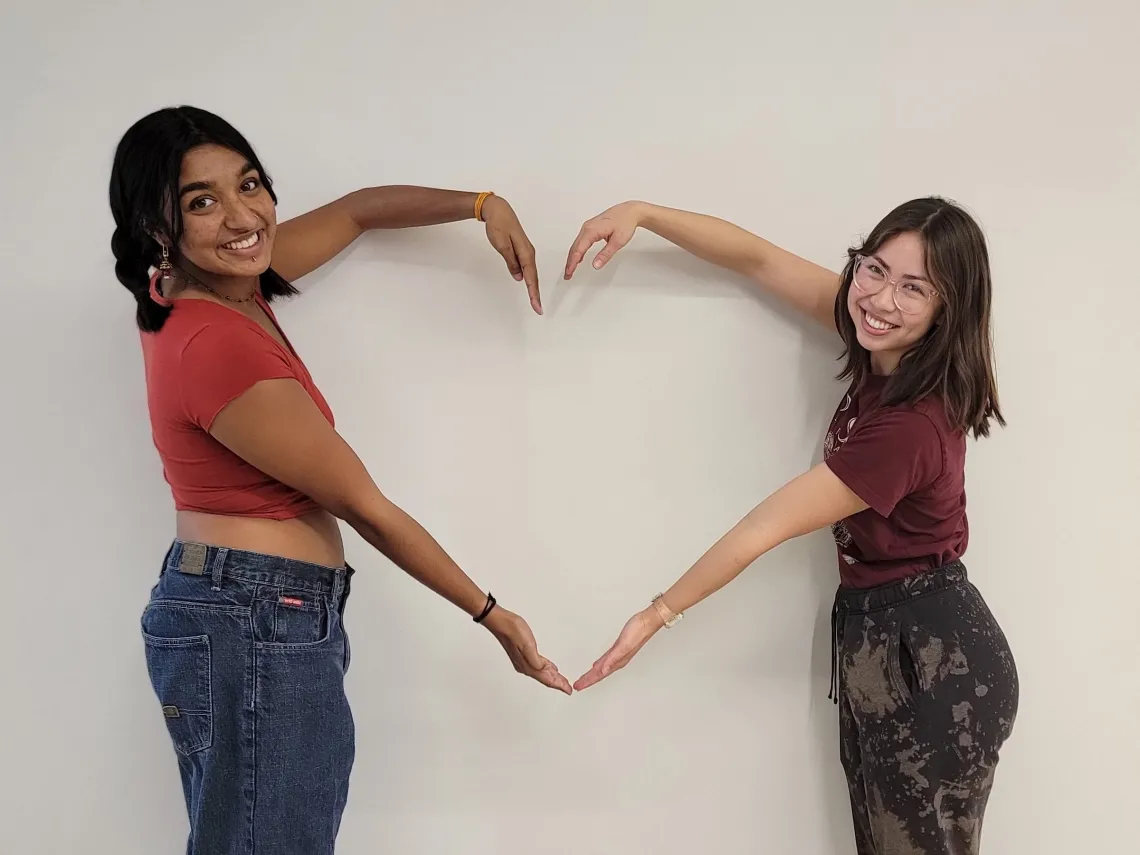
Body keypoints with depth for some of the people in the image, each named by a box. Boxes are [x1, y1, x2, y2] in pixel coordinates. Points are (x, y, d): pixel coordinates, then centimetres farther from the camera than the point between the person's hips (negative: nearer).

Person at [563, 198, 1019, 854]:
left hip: (931, 660, -8)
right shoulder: (886, 350, -4)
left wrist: (660, 614, -13)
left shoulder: (910, 427, -28)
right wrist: (641, 214, -10)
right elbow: (760, 259, 0)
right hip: (877, 638, 8)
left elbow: (769, 527, -22)